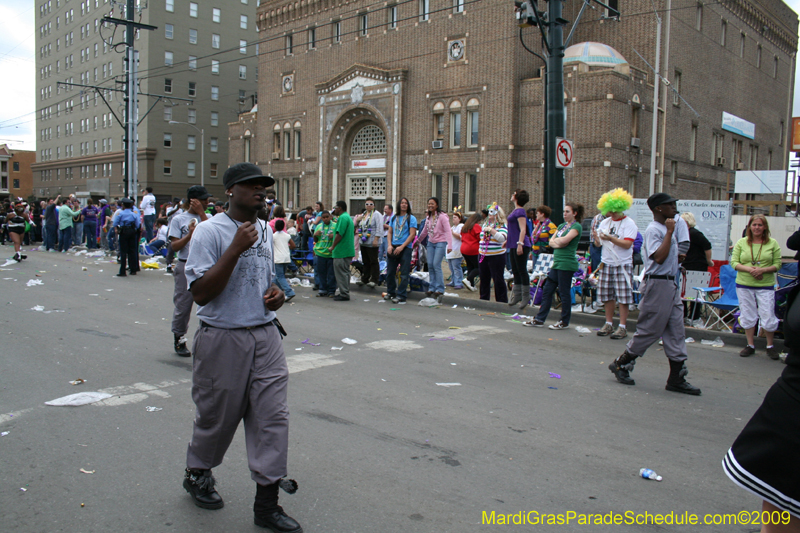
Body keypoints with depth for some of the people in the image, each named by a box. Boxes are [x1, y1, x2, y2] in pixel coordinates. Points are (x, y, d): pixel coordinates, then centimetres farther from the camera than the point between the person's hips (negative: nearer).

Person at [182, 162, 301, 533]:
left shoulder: (265, 231, 12)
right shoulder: (209, 231, -11)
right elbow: (200, 293, -18)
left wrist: (276, 292, 3)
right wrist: (236, 248, -24)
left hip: (265, 336, 6)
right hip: (222, 339, -5)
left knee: (273, 418, 1)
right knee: (217, 416, 11)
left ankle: (267, 503, 12)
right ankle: (197, 474, 40)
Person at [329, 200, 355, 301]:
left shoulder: (342, 218, -15)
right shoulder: (348, 217, 17)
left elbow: (339, 234, -22)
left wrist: (332, 246, -13)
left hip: (341, 251, -10)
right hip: (348, 250, 10)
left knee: (341, 272, -5)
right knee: (345, 272, 14)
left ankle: (344, 294, -3)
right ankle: (345, 292, 21)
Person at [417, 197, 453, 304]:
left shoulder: (442, 216, -10)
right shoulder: (428, 217, 11)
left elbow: (448, 231, -16)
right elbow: (424, 231, 25)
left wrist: (449, 245, -25)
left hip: (440, 243, -7)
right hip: (430, 243, 7)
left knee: (436, 265, -14)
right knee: (430, 265, 2)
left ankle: (440, 290, -8)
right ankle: (432, 288, 9)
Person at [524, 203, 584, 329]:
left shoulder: (577, 226, -5)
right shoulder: (561, 226, 19)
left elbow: (564, 240, -19)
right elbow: (551, 242, 10)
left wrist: (556, 240, -1)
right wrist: (559, 243, -9)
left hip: (567, 263, -8)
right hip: (557, 262, 8)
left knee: (564, 292, -1)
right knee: (547, 291, 8)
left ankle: (565, 322, 10)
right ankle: (539, 319, 14)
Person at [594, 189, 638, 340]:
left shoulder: (629, 223, -6)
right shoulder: (605, 222, 10)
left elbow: (627, 244, -17)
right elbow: (598, 244, 11)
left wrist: (611, 238, -28)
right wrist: (596, 238, -12)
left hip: (623, 264, -5)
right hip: (606, 263, 5)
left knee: (623, 297, -3)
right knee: (607, 295, 8)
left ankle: (622, 327, 3)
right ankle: (608, 324, 19)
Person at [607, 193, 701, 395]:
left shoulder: (667, 228, 16)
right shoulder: (653, 230, -14)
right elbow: (659, 257, -27)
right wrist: (670, 232, -23)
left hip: (671, 285, 9)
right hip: (657, 285, -9)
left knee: (676, 332, 7)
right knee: (649, 330, -2)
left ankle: (676, 378, 12)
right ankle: (620, 364, 14)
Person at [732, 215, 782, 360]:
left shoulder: (773, 243, 2)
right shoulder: (741, 242, 5)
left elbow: (777, 264, 1)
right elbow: (734, 262, 0)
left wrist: (763, 270, -17)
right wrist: (749, 269, -16)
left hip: (766, 285, -1)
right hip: (744, 285, 1)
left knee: (768, 316, -2)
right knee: (747, 315, 8)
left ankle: (770, 346, 17)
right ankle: (750, 345, 20)